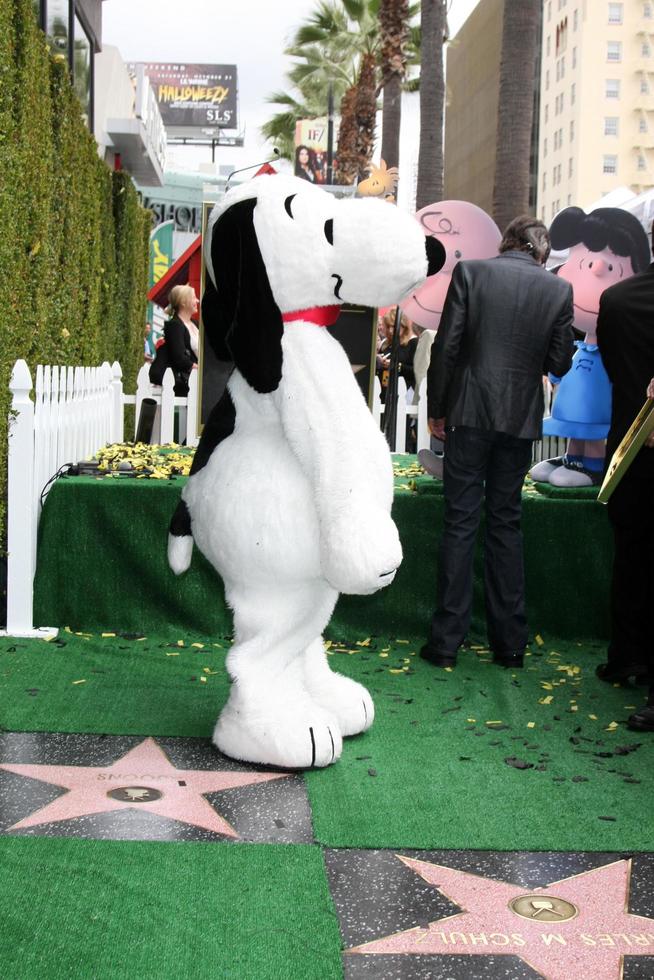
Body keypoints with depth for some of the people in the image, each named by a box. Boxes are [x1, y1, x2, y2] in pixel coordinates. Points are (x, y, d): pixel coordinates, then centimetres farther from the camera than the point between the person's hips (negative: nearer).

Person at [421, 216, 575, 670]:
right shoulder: (559, 289, 0)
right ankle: (509, 643, 15)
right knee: (506, 523, 12)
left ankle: (447, 640, 5)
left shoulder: (470, 272, -4)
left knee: (461, 523, 3)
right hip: (520, 419, 2)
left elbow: (447, 347, -5)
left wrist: (436, 408, 4)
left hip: (469, 414, -1)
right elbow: (560, 363, 2)